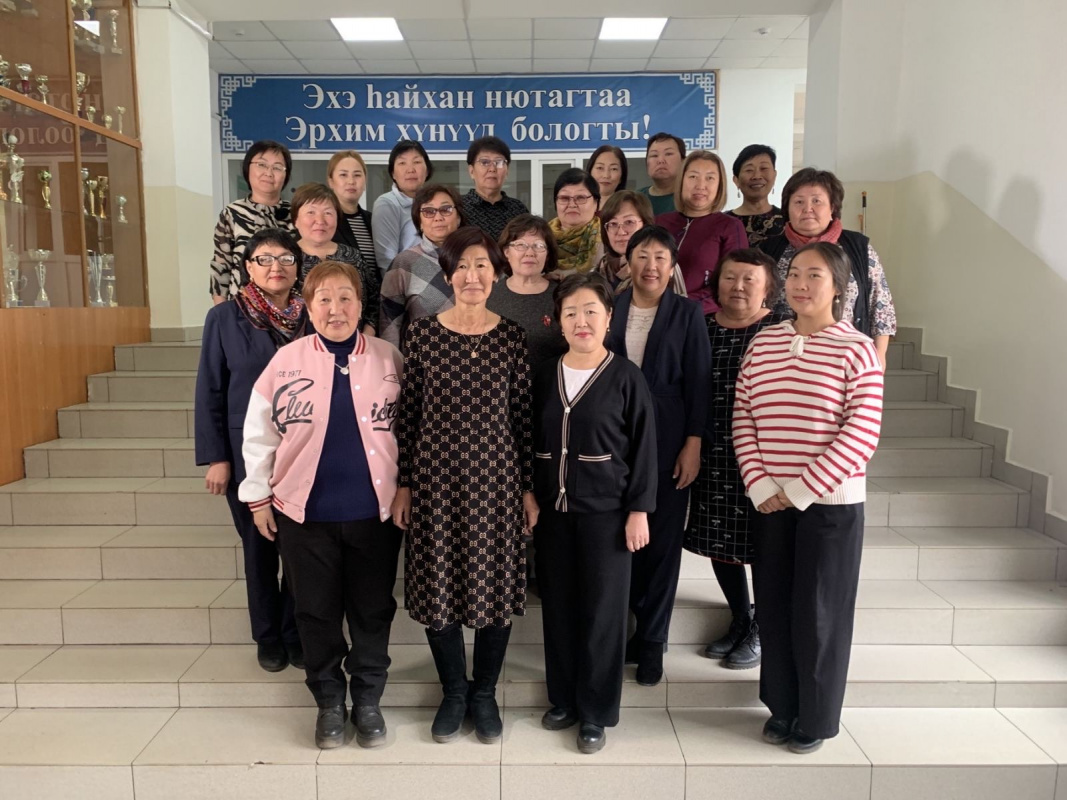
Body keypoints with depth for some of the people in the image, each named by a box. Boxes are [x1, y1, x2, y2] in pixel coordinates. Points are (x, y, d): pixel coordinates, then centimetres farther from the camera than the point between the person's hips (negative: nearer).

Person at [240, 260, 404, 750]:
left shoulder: (388, 359, -2)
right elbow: (259, 434, 2)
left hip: (374, 512, 0)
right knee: (317, 611, 13)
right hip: (304, 513, 0)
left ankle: (368, 700, 31)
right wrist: (258, 497, 3)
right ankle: (329, 701, 32)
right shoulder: (286, 361, -3)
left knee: (372, 610, 12)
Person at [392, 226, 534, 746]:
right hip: (435, 477, 0)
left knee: (496, 582, 8)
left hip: (495, 477, 0)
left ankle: (484, 694, 30)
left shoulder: (512, 338, -1)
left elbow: (523, 416, 1)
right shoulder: (422, 334, -1)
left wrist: (529, 487, 1)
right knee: (438, 582, 8)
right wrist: (403, 484, 1)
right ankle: (453, 693, 31)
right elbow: (408, 414, 1)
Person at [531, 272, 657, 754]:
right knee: (558, 605, 11)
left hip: (606, 511, -4)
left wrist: (639, 511, -9)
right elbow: (532, 444, 11)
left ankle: (596, 712, 19)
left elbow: (644, 448, -5)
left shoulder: (625, 377, -6)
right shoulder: (544, 376, 6)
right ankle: (563, 698, 29)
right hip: (552, 510, 4)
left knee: (602, 609, 4)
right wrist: (528, 499, 8)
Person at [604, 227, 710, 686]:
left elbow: (698, 383, -2)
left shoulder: (687, 314, 1)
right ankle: (634, 624, 23)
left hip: (668, 443, -1)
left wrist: (693, 445, -8)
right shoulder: (610, 309, 6)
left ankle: (652, 640, 18)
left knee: (663, 540, 4)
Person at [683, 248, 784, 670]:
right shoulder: (702, 327, 6)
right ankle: (739, 621, 34)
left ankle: (761, 630, 27)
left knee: (760, 542, 5)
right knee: (717, 540, 13)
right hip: (711, 456, 5)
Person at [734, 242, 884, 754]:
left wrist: (798, 492, -14)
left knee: (819, 612, 7)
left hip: (830, 502, -4)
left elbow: (860, 436, -13)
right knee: (774, 606, 13)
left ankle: (816, 719, 27)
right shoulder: (763, 343, 5)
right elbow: (742, 418, 4)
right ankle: (782, 707, 32)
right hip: (769, 502, 4)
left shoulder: (855, 350, -7)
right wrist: (762, 488, -7)